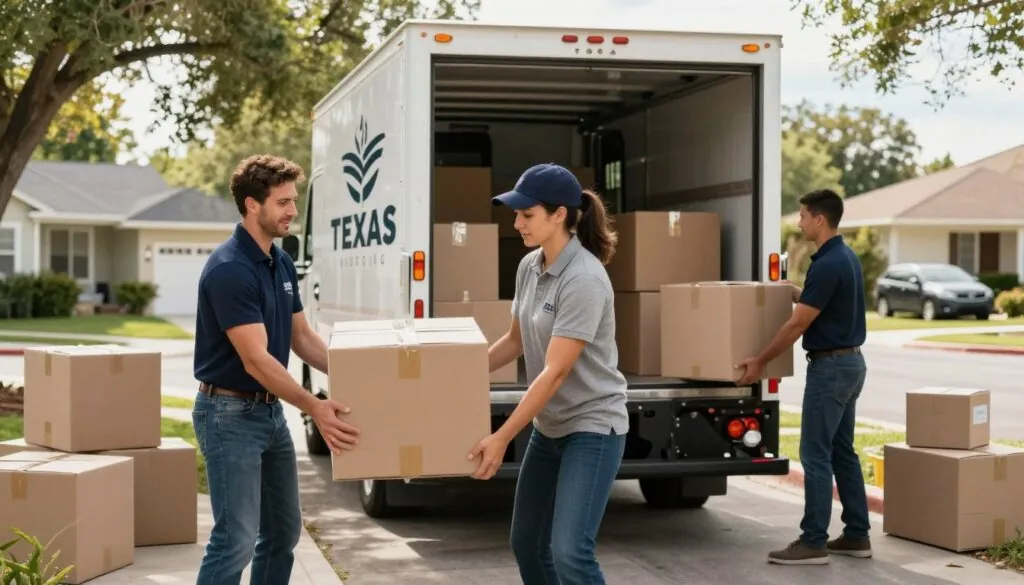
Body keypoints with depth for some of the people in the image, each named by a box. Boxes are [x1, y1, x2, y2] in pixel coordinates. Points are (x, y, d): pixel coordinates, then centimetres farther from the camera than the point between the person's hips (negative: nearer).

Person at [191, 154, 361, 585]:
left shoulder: (282, 264, 8)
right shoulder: (229, 270, -22)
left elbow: (301, 337, 16)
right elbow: (256, 359, -26)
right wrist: (314, 407, -33)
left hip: (271, 411, 10)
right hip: (230, 414, -9)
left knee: (283, 531, 14)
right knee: (236, 538, -11)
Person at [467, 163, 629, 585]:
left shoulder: (584, 279, -23)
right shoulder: (529, 267, 2)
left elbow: (555, 372, -26)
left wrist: (502, 437, -26)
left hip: (593, 426, -9)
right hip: (549, 426, 9)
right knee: (527, 542, 15)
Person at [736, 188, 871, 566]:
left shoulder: (827, 264, -20)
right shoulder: (847, 257, 11)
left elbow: (798, 325, -17)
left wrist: (760, 361, -9)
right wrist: (796, 293, 32)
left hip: (830, 366, -10)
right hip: (849, 362, 10)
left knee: (816, 454, -6)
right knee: (842, 452, 13)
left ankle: (813, 542, -2)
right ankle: (857, 535, 16)